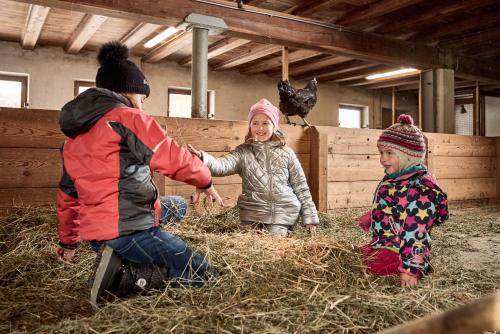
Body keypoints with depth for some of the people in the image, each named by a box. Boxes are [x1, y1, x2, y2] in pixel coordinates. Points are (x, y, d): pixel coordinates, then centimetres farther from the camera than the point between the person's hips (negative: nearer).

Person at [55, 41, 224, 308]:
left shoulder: (74, 137, 15)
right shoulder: (127, 117, -9)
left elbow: (67, 195, 21)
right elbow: (174, 157, -7)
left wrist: (67, 242, 32)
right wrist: (205, 182, 11)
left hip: (96, 231, 10)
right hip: (128, 229, -9)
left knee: (178, 205, 28)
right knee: (205, 276, -1)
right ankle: (122, 273, -10)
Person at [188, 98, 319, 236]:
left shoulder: (286, 153, 3)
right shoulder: (243, 152, 1)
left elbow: (300, 186, 7)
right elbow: (221, 166, -17)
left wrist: (310, 217, 5)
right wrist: (202, 157, -37)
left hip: (283, 213, 0)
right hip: (253, 214, 1)